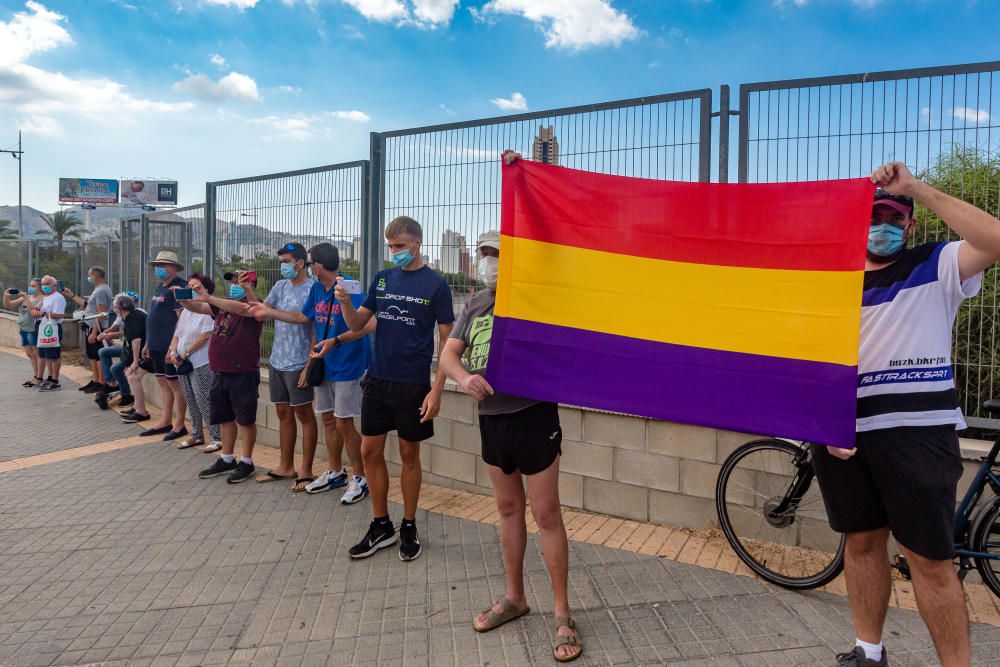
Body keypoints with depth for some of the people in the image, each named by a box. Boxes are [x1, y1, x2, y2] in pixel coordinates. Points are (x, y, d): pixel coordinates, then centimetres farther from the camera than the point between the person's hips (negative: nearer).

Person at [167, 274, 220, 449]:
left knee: (203, 400, -8)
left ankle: (218, 438, 0)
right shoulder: (186, 310, 14)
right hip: (182, 362, 8)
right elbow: (177, 334, 15)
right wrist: (173, 352, -3)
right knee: (190, 401, 13)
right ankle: (197, 435, 25)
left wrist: (184, 355, -14)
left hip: (201, 364, -8)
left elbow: (205, 337, -18)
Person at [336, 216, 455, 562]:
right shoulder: (382, 279, 7)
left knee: (409, 454, 7)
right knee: (370, 451, 8)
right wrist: (345, 302, -13)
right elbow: (357, 325, 8)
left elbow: (447, 341, -7)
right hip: (377, 379, 4)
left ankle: (409, 527, 24)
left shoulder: (436, 284, -7)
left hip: (413, 384, -4)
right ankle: (381, 526, 24)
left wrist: (437, 390, -13)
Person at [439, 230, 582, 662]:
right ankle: (514, 597, 34)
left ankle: (562, 614, 15)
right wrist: (465, 379, -16)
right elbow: (448, 355, 4)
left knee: (546, 514, 0)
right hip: (491, 418, 6)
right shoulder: (474, 306, 9)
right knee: (508, 508, 17)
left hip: (534, 416, -6)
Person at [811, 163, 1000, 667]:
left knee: (929, 558, -3)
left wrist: (918, 188, -12)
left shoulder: (935, 267, 5)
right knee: (861, 541, 12)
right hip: (843, 431, 4)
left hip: (916, 431, -3)